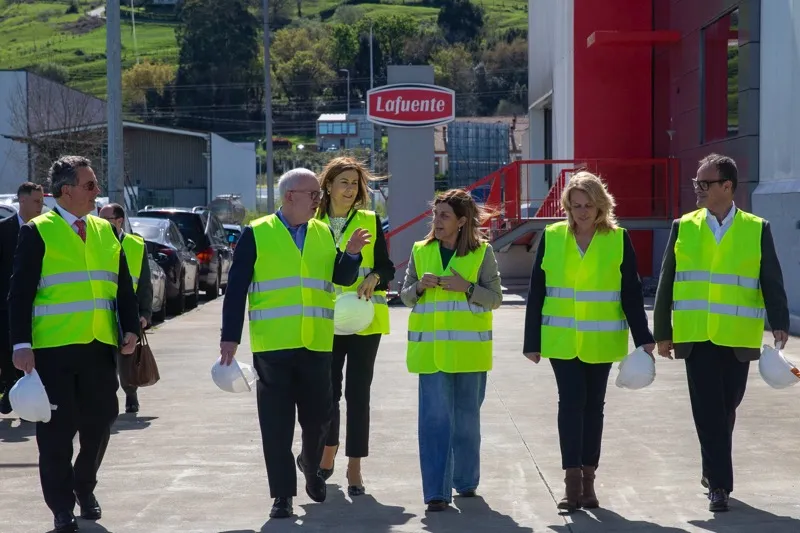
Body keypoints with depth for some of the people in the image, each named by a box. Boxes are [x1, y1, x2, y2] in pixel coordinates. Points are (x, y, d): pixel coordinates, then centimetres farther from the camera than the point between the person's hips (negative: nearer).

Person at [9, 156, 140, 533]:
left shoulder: (105, 231, 12)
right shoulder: (37, 232, -4)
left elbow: (123, 286, 14)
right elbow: (20, 293, -7)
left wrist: (130, 329, 2)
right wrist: (21, 345, -13)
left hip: (99, 346, 5)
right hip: (53, 349, -5)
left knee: (99, 422, 9)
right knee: (57, 430, 1)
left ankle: (84, 487, 33)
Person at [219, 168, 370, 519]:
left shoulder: (324, 233, 11)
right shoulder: (256, 234, -2)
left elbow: (342, 278, 8)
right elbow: (236, 289, -3)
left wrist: (351, 254, -12)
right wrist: (230, 337, -8)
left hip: (316, 344, 3)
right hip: (272, 345, -3)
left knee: (318, 416, 9)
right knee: (277, 423, 0)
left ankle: (311, 466, 38)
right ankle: (282, 494, 9)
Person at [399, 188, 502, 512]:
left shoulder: (482, 252, 0)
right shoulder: (421, 251, 6)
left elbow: (495, 298, -1)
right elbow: (406, 297, 11)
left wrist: (467, 287, -16)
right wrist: (420, 286, -10)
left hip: (469, 349, -1)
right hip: (431, 349, 1)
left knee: (466, 419, 11)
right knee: (434, 418, -7)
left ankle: (465, 481, 28)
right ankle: (437, 492, -7)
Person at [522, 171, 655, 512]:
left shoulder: (618, 240, -1)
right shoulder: (551, 237, 0)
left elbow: (631, 293, 0)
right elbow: (536, 292, 1)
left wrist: (643, 338, -6)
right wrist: (532, 341, 0)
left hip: (601, 341, 1)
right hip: (561, 340, -1)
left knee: (593, 405, 9)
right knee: (571, 401, -8)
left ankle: (587, 479, 17)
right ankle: (572, 481, -7)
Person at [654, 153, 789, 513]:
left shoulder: (757, 230, 3)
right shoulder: (683, 227, 5)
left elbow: (772, 282, 0)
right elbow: (667, 282, 7)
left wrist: (779, 325, -13)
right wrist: (663, 332, 5)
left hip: (737, 338, 0)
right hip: (696, 336, 0)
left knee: (726, 409, 11)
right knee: (709, 411, -5)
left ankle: (713, 470, 31)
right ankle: (719, 483, -1)